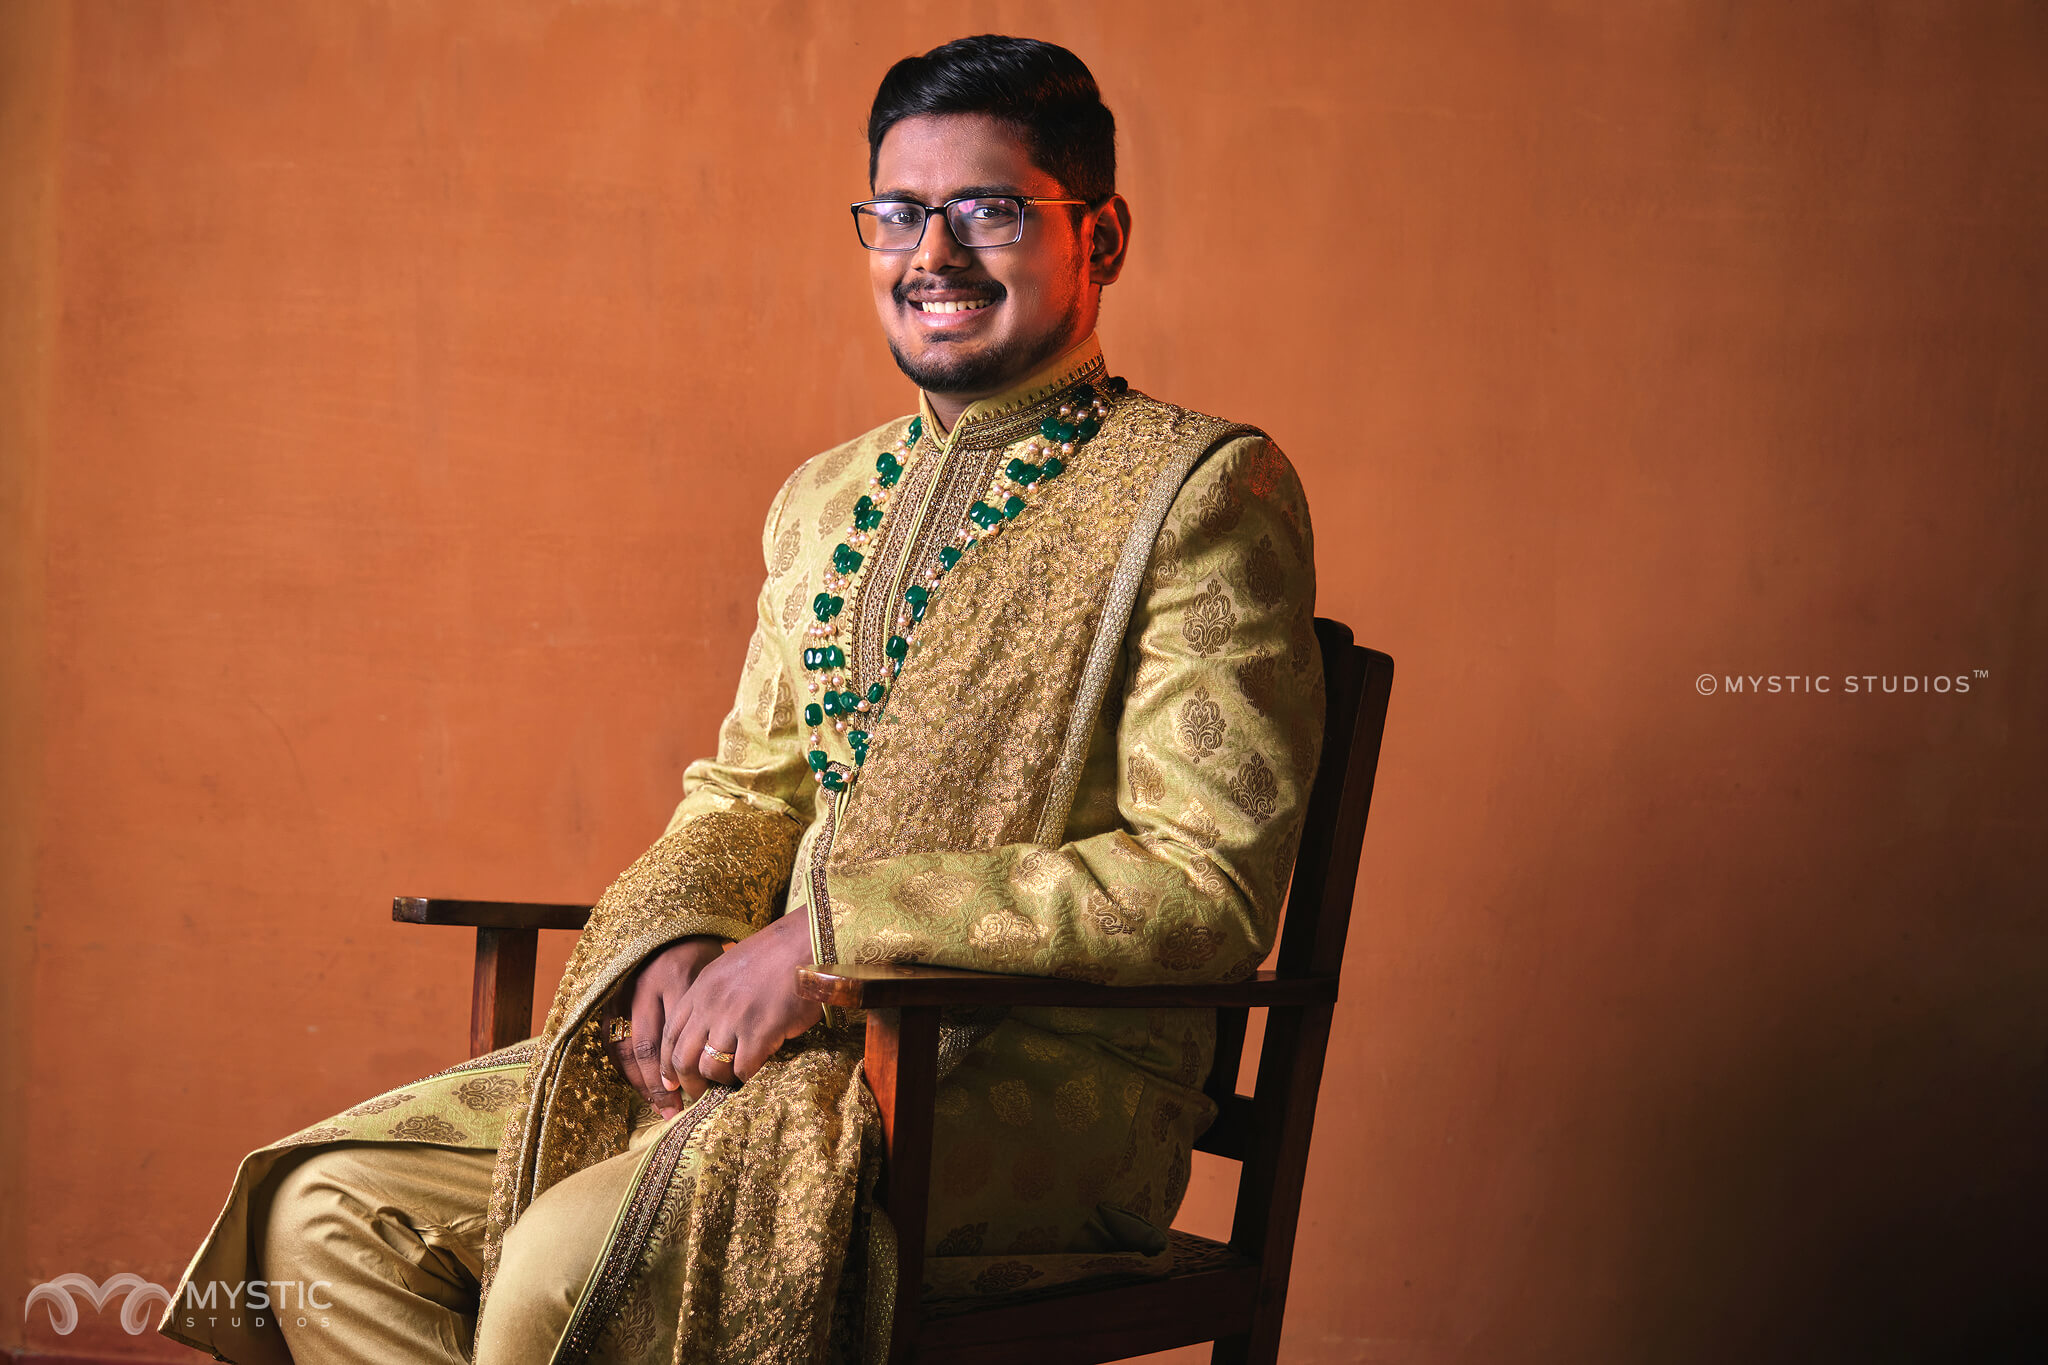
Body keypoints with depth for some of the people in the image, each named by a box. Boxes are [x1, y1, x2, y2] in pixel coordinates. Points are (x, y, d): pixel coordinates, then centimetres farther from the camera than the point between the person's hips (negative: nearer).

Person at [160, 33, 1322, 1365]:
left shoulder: (1208, 492, -6)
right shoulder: (823, 502, 18)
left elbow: (1209, 885, -14)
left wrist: (824, 938, -17)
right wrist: (677, 944, -3)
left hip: (1037, 1075, -7)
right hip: (785, 1045, 8)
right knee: (324, 1206, -5)